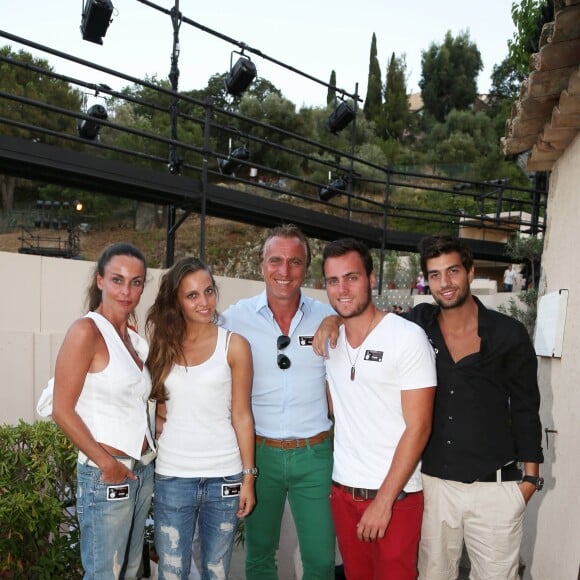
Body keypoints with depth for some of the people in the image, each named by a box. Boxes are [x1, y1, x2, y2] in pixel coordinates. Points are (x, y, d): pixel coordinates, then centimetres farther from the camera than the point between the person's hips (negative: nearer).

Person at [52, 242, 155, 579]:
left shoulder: (136, 340, 9)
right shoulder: (87, 331, -13)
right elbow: (62, 410, -14)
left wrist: (150, 456, 2)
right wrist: (106, 463, -14)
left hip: (143, 472, 7)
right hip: (106, 476, -7)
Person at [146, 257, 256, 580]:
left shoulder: (234, 345, -4)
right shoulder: (163, 342, 4)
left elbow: (242, 415, -3)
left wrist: (249, 477, -3)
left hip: (224, 477, -1)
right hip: (172, 477, 2)